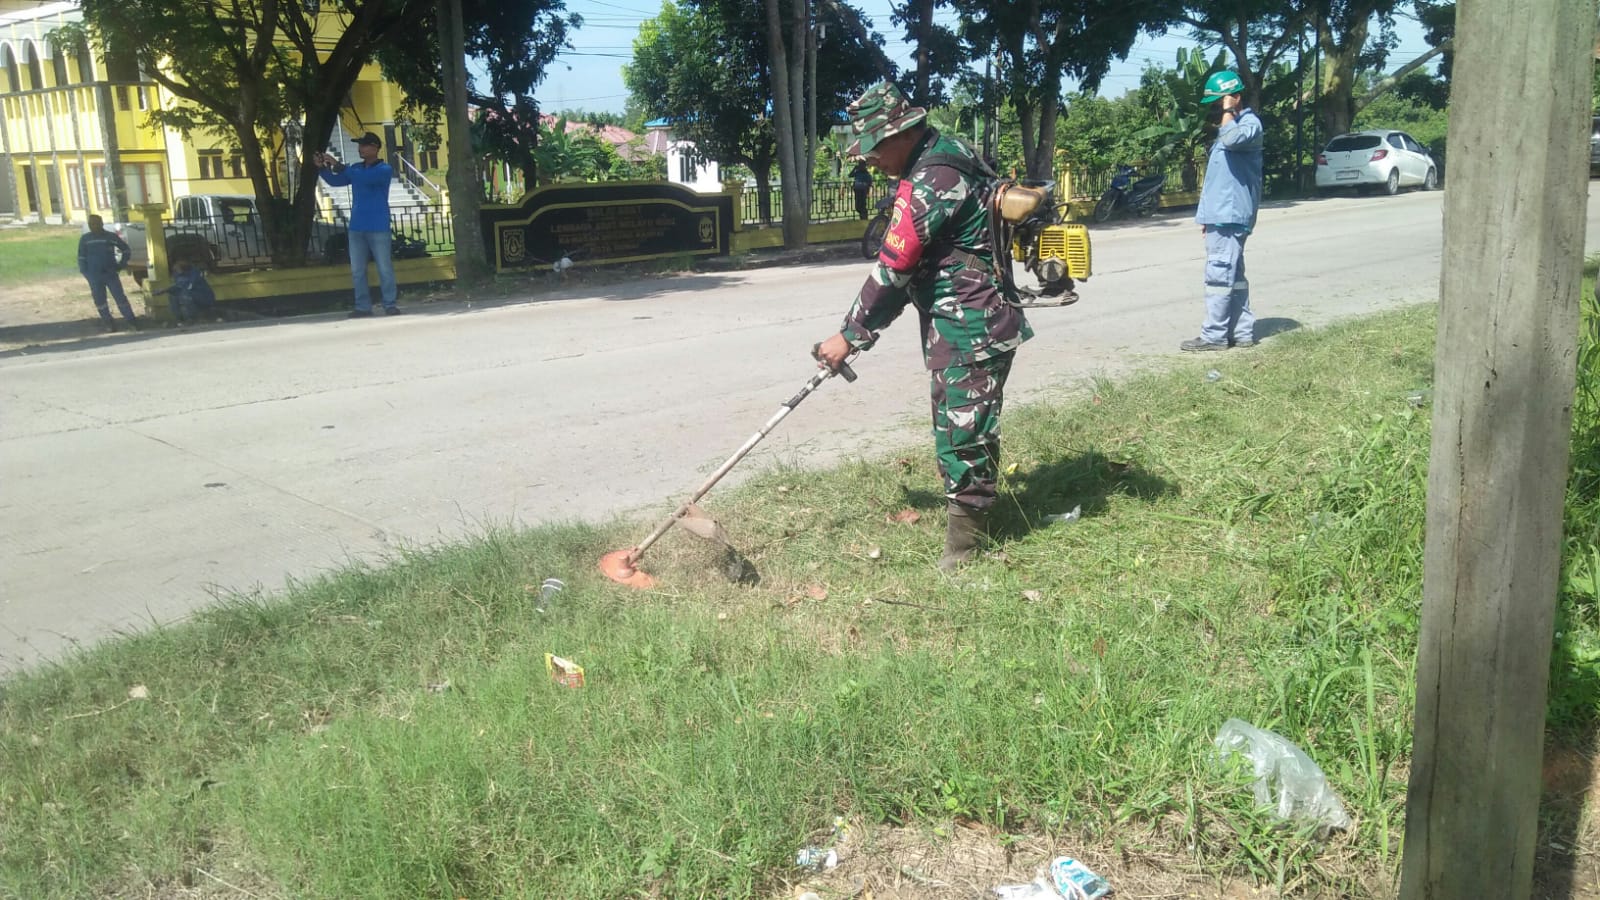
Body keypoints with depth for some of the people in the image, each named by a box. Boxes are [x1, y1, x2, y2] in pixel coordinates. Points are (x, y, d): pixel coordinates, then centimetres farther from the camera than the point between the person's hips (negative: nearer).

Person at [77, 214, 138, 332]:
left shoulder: (111, 236, 0)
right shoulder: (85, 239, 3)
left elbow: (127, 250, 9)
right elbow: (81, 257, 8)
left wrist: (121, 265, 2)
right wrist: (85, 272, 0)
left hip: (111, 273, -2)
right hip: (94, 276, 2)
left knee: (120, 298, -4)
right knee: (100, 300, 4)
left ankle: (131, 321, 2)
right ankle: (109, 323, 14)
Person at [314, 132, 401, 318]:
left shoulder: (385, 170, -6)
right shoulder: (356, 169, 13)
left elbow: (364, 178, -22)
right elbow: (335, 181, 9)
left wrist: (338, 165, -22)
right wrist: (322, 168, -9)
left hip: (378, 228, -6)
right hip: (357, 228, 6)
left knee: (384, 269, -2)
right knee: (357, 270, 5)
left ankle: (390, 305, 4)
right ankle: (363, 306, 9)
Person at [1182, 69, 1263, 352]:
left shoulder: (1250, 123, -8)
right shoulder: (1230, 126, 22)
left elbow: (1232, 139, -33)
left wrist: (1228, 111, -16)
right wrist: (1207, 214, 22)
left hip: (1230, 215, -10)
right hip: (1220, 215, 10)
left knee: (1219, 274, -10)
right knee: (1233, 275, 10)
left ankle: (1214, 335, -7)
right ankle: (1242, 332, 14)